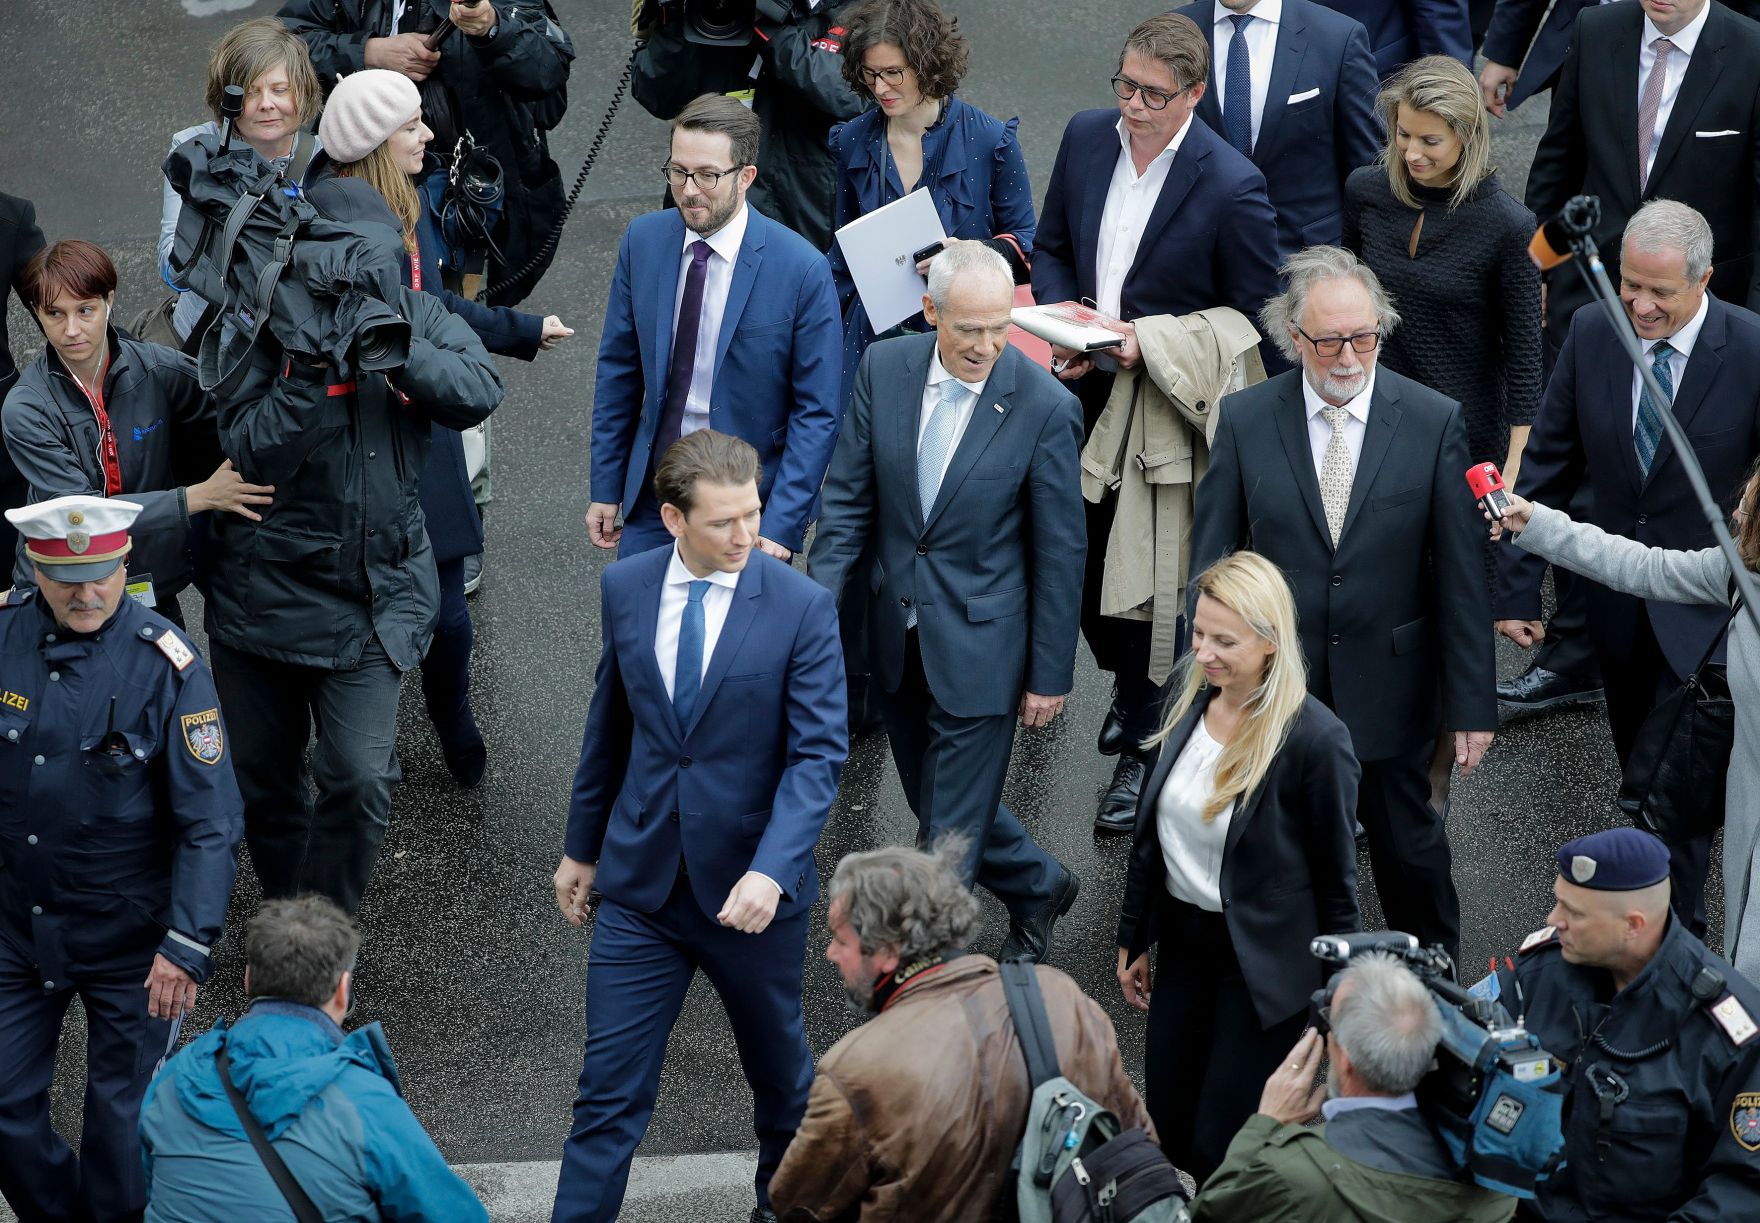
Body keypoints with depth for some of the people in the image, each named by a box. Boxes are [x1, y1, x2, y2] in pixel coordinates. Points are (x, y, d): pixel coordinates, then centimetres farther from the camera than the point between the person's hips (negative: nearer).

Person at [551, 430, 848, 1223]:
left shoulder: (801, 607, -14)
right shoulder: (626, 588, -2)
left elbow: (818, 754, -16)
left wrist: (771, 870, -29)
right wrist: (583, 846, 17)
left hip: (750, 890, -2)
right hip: (641, 882, 2)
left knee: (777, 1067, 19)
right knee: (610, 1090, 1)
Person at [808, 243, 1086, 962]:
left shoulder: (1044, 406, -18)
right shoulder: (884, 369, -7)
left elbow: (1059, 551, -10)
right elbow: (849, 499, 2)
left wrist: (1051, 673, -6)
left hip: (979, 645, -5)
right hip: (896, 632, 5)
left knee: (951, 831, 0)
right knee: (933, 800, 21)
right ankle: (1039, 886, 45)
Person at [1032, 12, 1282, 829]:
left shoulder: (1231, 187, -19)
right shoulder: (1087, 137, -2)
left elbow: (1254, 317, -12)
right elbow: (1051, 246, 11)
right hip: (1084, 395, 5)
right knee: (1083, 556, 17)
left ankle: (1144, 743, 19)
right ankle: (1128, 680, 45)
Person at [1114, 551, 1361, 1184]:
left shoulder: (1315, 739, -23)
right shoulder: (1190, 694, -4)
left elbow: (1335, 881, -13)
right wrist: (1133, 937, 13)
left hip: (1262, 964, -6)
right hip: (1184, 941, 6)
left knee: (1218, 1149, -2)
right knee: (1166, 1129, 13)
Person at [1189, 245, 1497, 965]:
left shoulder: (1434, 423, -9)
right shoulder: (1245, 421, -7)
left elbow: (1461, 574, -6)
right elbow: (1210, 562, 1)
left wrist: (1473, 703, -5)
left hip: (1390, 689, -1)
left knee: (1411, 850, 14)